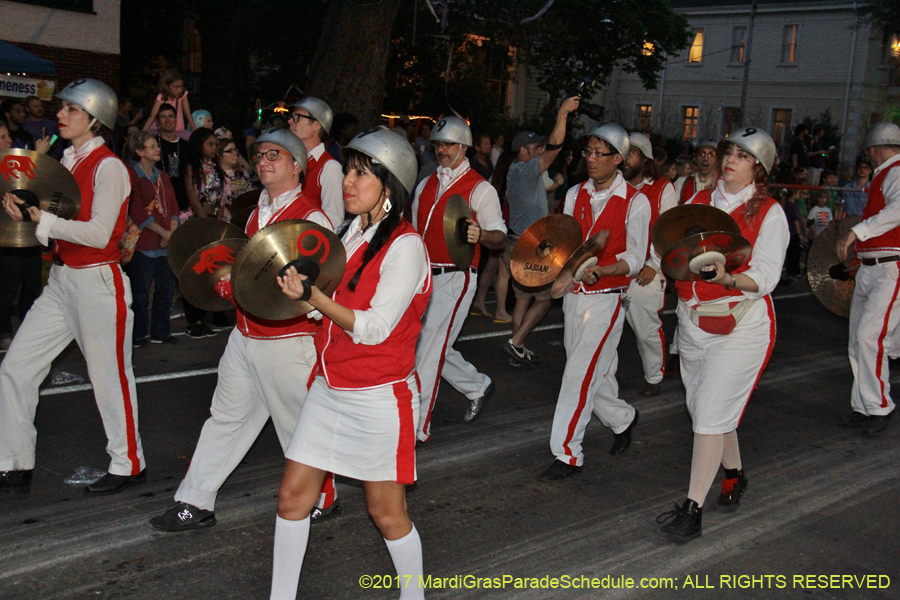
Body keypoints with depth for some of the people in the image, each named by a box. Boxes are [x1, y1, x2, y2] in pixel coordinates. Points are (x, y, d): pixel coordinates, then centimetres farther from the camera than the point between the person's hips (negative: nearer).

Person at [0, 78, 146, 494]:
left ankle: (128, 464, 17)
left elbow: (99, 233, -19)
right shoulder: (67, 162, 14)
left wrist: (43, 219, -17)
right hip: (61, 279, 9)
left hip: (98, 281, -8)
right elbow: (55, 220, 16)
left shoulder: (108, 167, -11)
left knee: (108, 374, 1)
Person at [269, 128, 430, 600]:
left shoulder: (405, 245, -15)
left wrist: (311, 295, -28)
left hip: (379, 397, -7)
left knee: (386, 511, 6)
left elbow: (375, 327, -20)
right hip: (329, 390, 7)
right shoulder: (349, 234, 9)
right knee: (293, 495, 9)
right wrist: (296, 291, 2)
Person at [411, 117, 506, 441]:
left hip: (455, 277, -7)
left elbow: (501, 237, -7)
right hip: (424, 275, 7)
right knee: (432, 345, 12)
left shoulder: (480, 189, -4)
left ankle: (416, 425, -4)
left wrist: (481, 235, -29)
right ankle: (478, 386, 35)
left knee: (429, 349, -11)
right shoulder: (425, 186, 15)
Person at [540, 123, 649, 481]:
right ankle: (623, 419, 40)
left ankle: (567, 453, -4)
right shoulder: (576, 194, 10)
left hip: (607, 297, -6)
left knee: (580, 373, -11)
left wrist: (601, 271, -25)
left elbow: (635, 258, -8)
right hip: (574, 294, 6)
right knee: (594, 373, 13)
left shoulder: (635, 202, -6)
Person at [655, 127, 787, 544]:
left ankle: (692, 509, -2)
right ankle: (734, 473, 40)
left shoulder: (769, 213, -5)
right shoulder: (699, 201, 10)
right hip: (693, 320, 6)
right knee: (701, 407, 15)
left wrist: (728, 279, -32)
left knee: (711, 412, -9)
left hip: (740, 324, -6)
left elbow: (764, 277, -14)